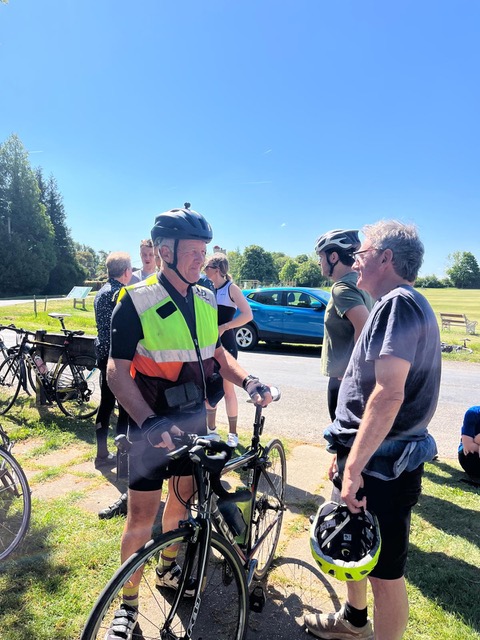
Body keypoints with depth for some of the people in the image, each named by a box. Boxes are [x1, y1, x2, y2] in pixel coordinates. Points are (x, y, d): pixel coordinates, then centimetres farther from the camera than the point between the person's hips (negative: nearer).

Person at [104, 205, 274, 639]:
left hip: (195, 417, 5)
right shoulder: (137, 301, -15)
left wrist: (249, 381, -4)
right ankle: (128, 603, 25)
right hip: (153, 423, -5)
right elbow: (117, 370, -15)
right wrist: (149, 421, -27)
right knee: (142, 513, 3)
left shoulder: (206, 300, 2)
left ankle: (168, 569, 44)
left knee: (183, 497, 19)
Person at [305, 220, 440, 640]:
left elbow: (388, 394, -28)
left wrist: (354, 466, -25)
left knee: (385, 570, 6)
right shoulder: (394, 304, 14)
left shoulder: (400, 303, -19)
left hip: (382, 466, -10)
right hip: (371, 455, 10)